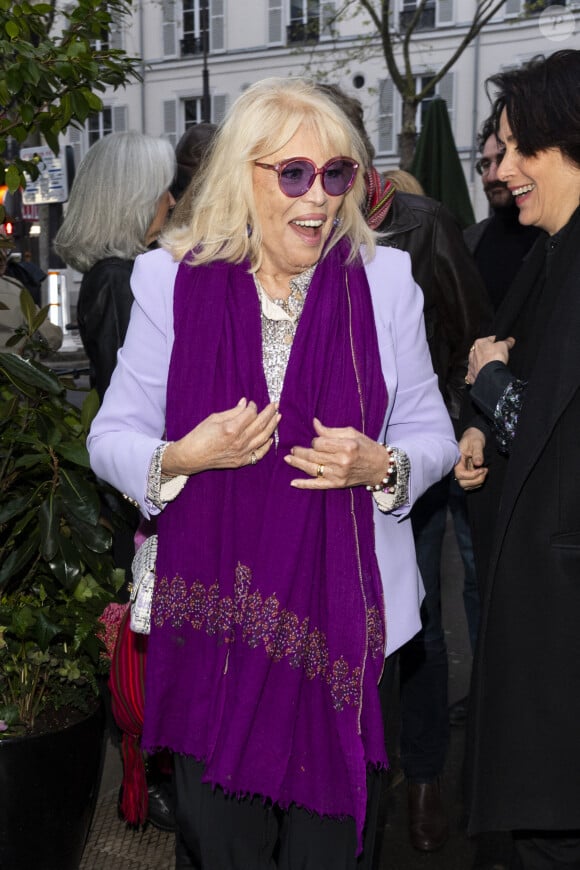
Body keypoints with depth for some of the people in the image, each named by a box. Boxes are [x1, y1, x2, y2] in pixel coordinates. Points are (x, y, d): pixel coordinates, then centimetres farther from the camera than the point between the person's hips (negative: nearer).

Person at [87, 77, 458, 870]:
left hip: (345, 613, 1)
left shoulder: (385, 279, 2)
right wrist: (181, 458, -17)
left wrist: (381, 466, -15)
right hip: (213, 610, 0)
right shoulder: (172, 281, 0)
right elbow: (112, 436, 3)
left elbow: (432, 433, 6)